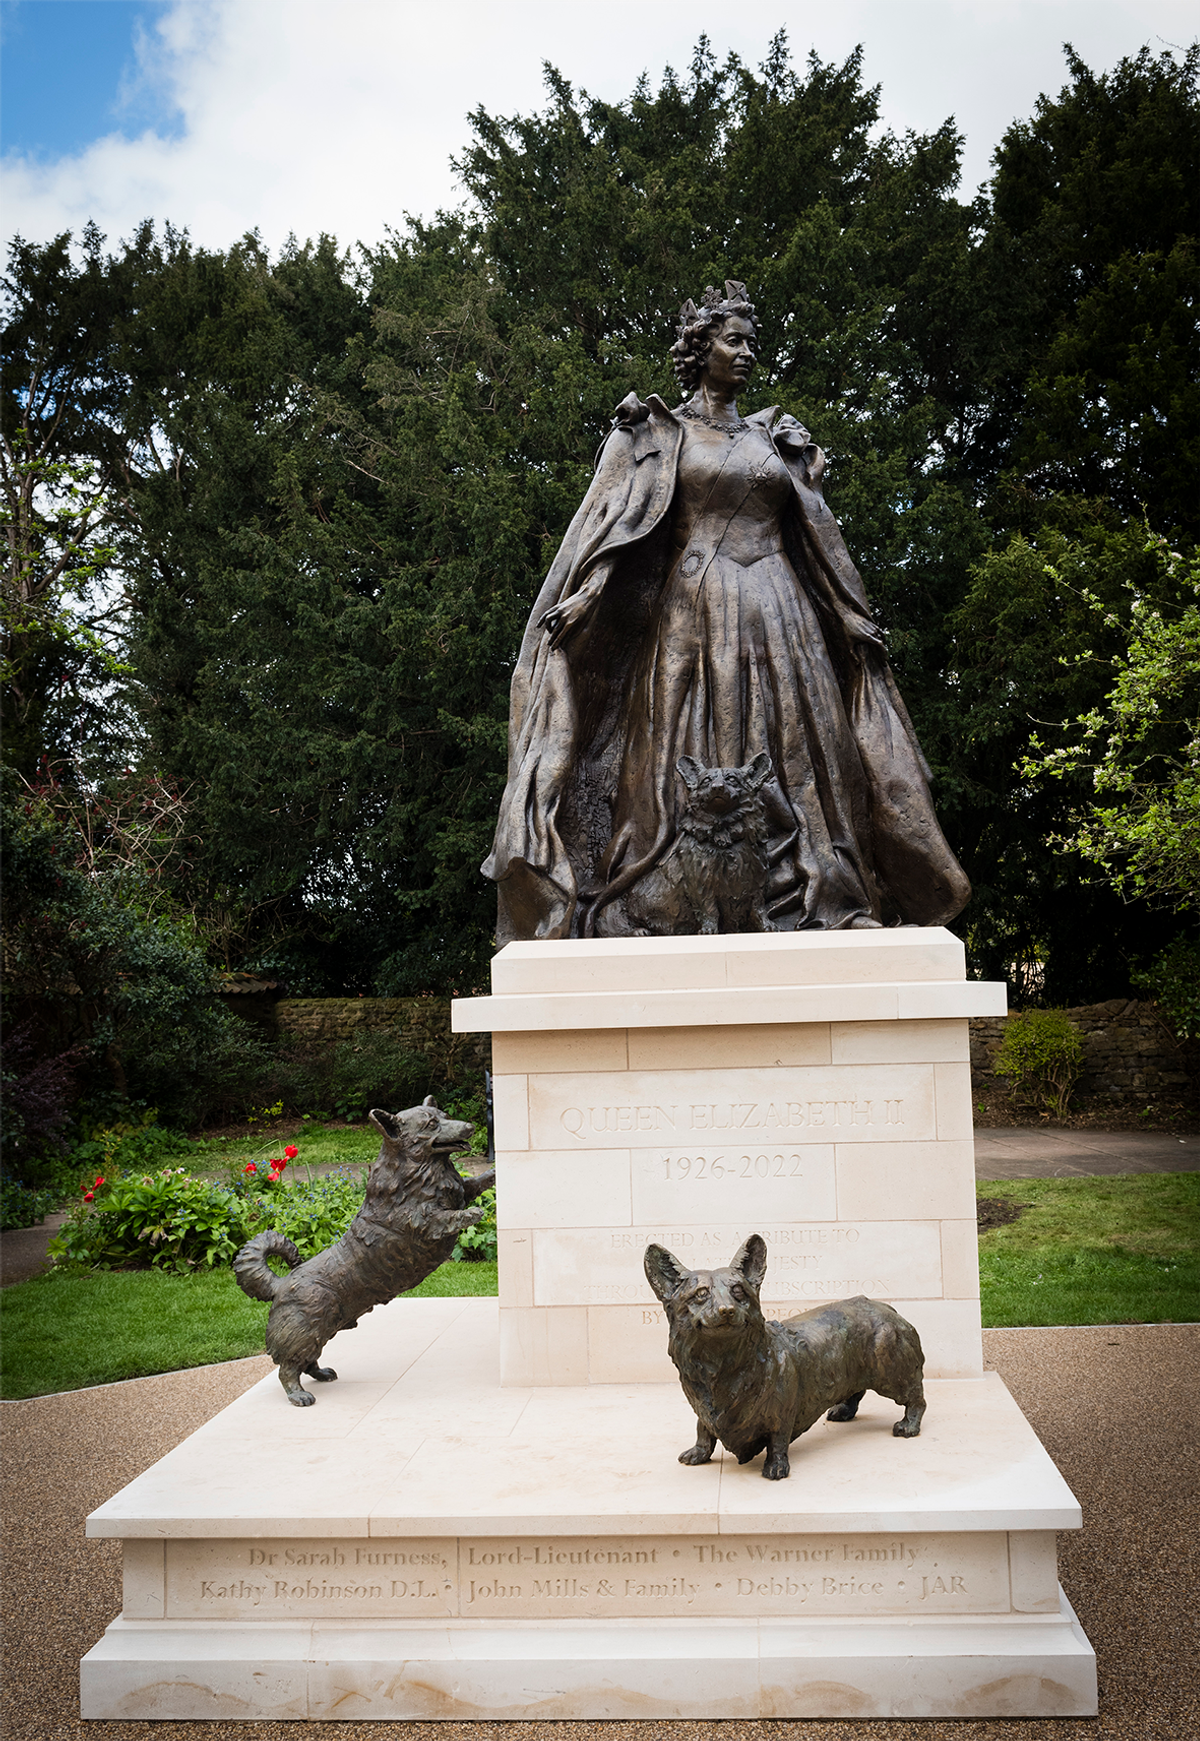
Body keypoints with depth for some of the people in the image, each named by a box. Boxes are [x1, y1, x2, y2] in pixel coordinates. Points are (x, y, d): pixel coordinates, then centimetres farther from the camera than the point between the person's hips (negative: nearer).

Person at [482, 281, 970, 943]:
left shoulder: (774, 437, 19)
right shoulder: (660, 432, 8)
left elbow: (818, 534, 20)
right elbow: (610, 515, -1)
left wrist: (856, 620, 17)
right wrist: (577, 598, -15)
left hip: (776, 616, 4)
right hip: (694, 614, -4)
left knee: (790, 751, -3)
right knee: (686, 752, -10)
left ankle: (812, 900, -2)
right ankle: (682, 908, -12)